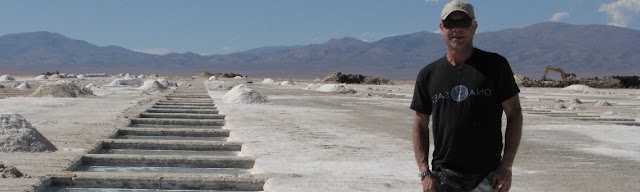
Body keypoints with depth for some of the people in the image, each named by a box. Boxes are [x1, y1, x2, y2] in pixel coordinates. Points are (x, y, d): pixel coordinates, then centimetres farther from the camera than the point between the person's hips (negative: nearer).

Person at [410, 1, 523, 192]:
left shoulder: (495, 65, 0)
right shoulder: (428, 74, 7)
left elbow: (514, 114, 2)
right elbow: (420, 125, 10)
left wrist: (506, 165, -5)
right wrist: (424, 172, 0)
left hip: (487, 176, -2)